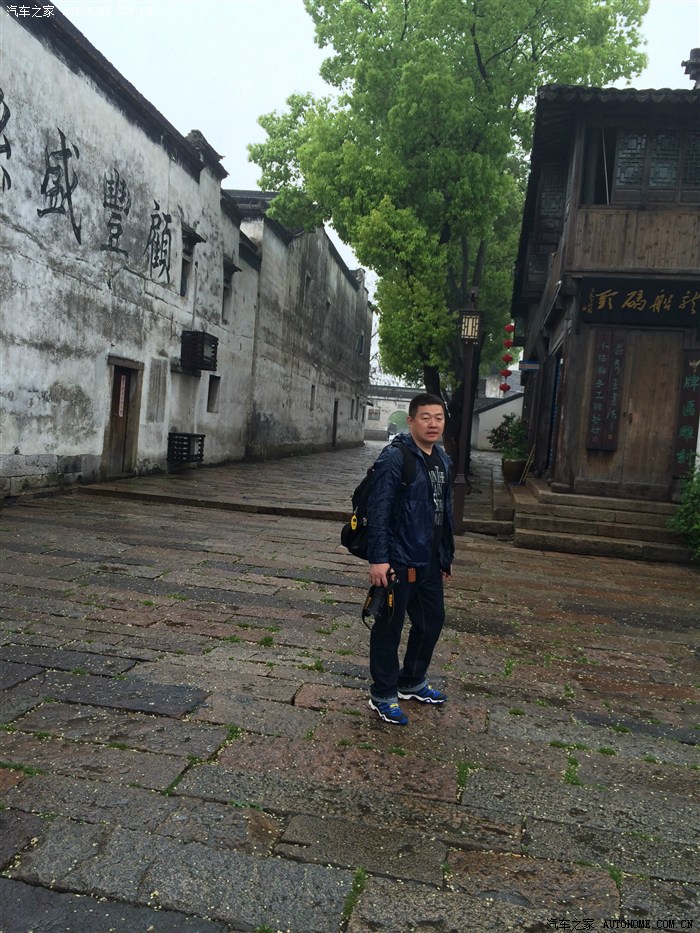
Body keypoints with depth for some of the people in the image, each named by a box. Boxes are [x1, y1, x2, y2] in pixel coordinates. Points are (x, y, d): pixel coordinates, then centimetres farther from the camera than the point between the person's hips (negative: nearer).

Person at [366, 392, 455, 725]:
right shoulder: (394, 458, -15)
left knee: (432, 621, 19)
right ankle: (383, 696, 21)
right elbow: (379, 511, -19)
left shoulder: (442, 459, 11)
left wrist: (446, 556, 18)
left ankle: (412, 682, 40)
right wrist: (378, 559, -23)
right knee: (389, 628, 5)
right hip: (398, 561, -8)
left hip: (429, 562, 9)